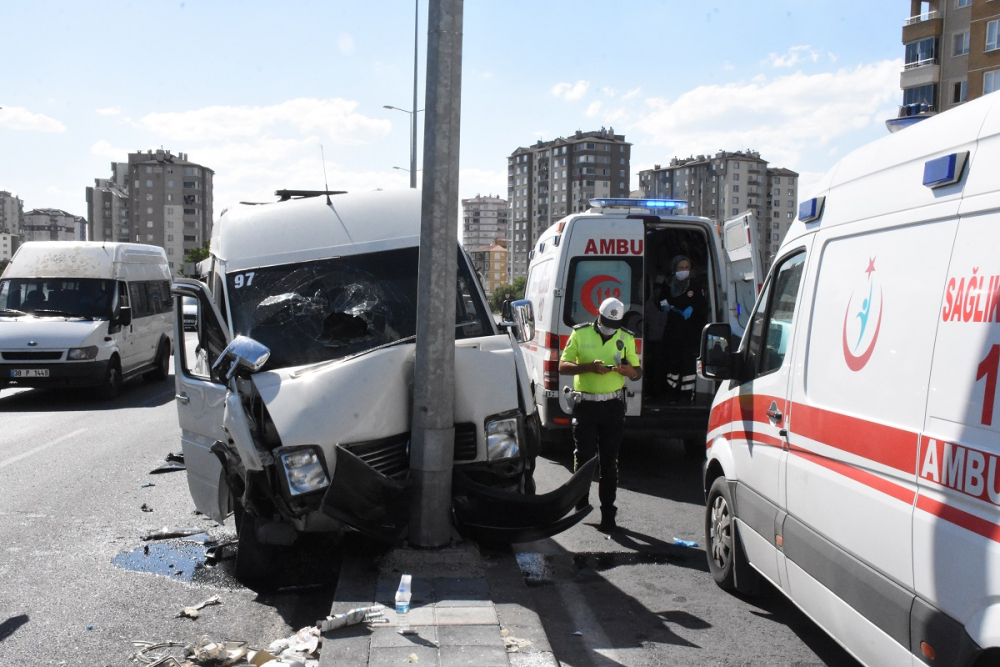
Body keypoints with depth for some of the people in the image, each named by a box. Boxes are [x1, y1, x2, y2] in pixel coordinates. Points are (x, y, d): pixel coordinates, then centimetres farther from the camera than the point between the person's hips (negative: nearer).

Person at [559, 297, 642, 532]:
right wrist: (589, 367, -18)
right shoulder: (580, 334, 2)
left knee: (609, 461, 2)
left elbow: (637, 372, 13)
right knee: (584, 456, -3)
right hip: (585, 405, -1)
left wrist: (627, 370, -12)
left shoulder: (626, 338, 9)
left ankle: (608, 513, 10)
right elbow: (563, 366, -1)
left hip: (613, 406, 1)